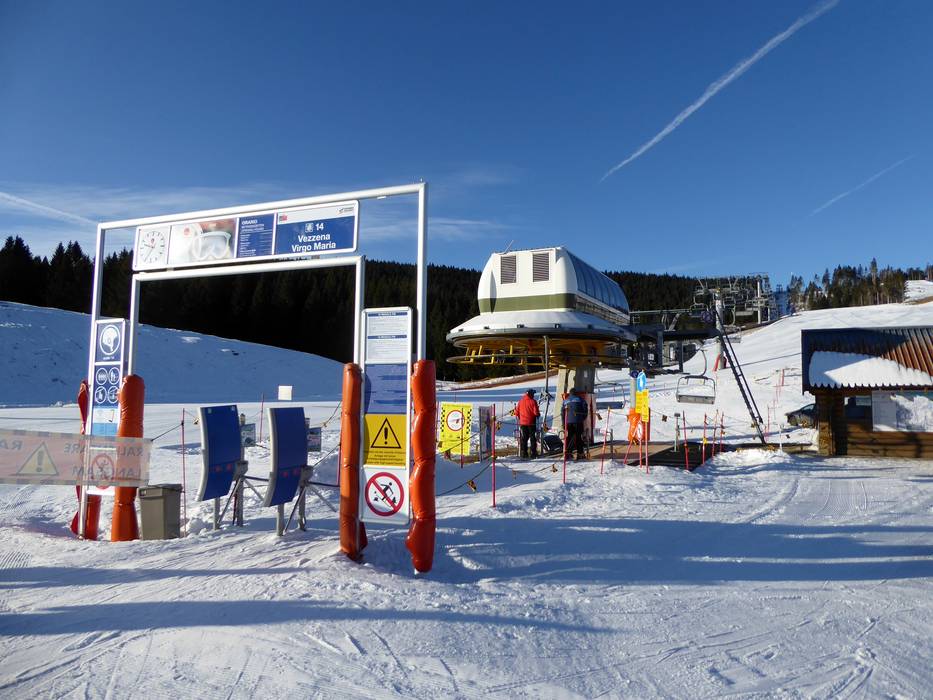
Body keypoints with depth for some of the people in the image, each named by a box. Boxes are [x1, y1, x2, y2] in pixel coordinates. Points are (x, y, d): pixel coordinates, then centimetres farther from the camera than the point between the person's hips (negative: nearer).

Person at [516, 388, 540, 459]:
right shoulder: (533, 401, -11)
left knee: (524, 438, 10)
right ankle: (533, 454, 5)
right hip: (531, 423, -4)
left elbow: (516, 412, 7)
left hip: (522, 423, 4)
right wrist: (538, 414, 7)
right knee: (532, 438, 4)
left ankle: (524, 454, 8)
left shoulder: (520, 401, 4)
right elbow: (536, 412, -14)